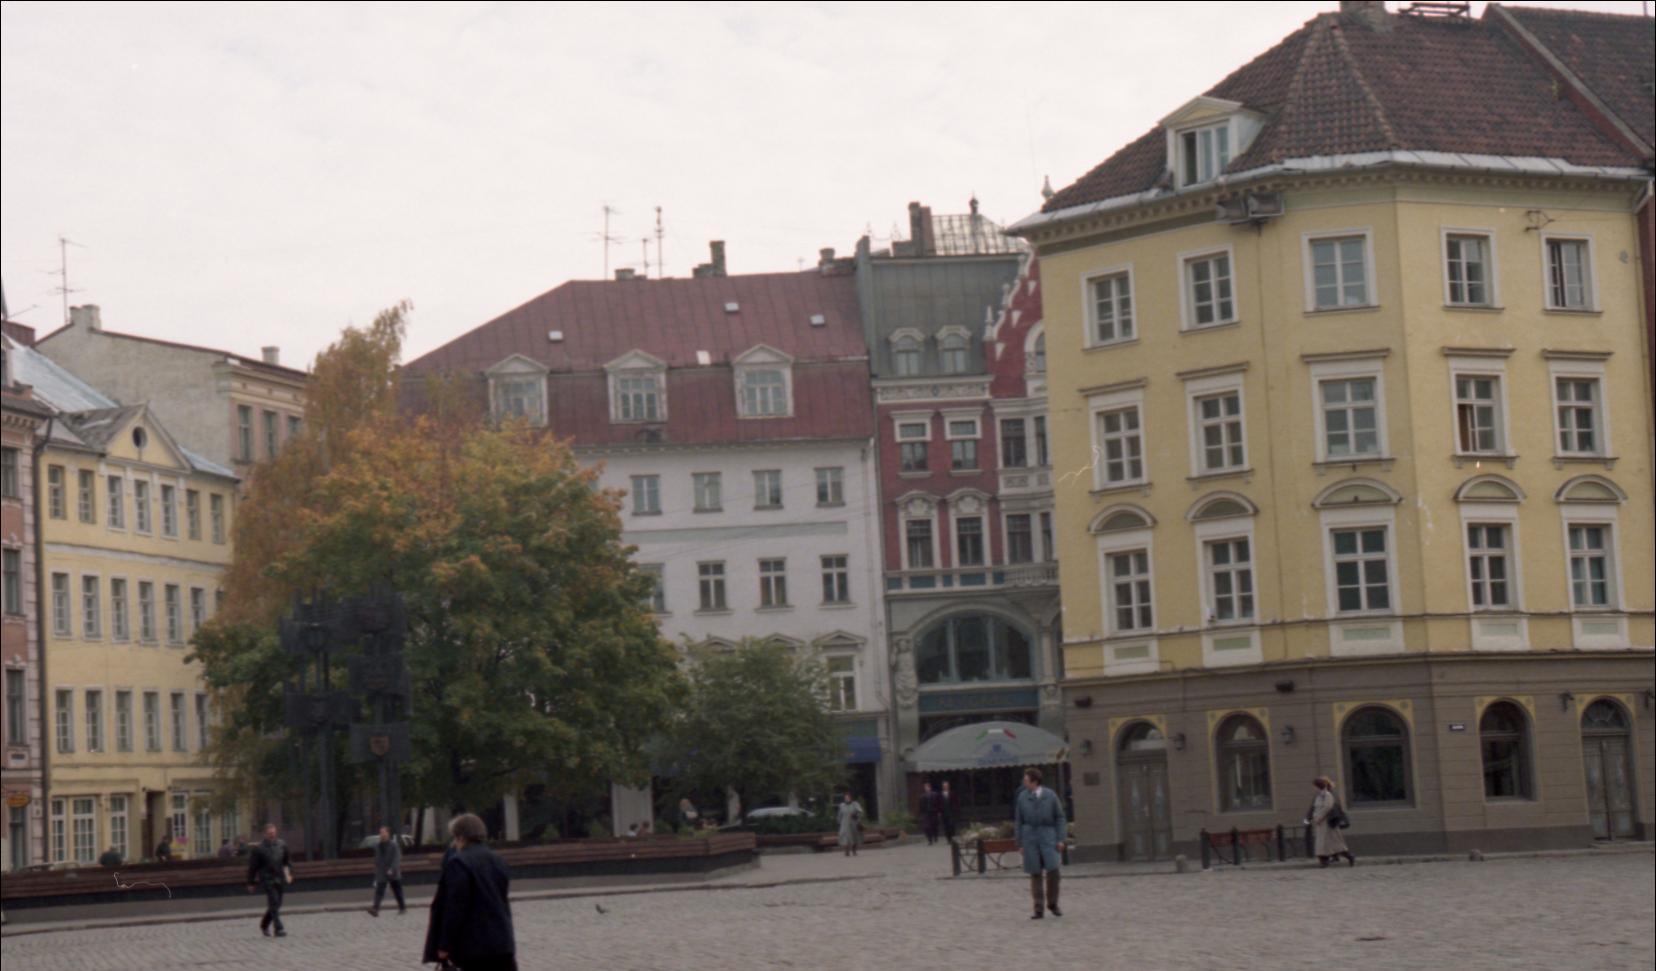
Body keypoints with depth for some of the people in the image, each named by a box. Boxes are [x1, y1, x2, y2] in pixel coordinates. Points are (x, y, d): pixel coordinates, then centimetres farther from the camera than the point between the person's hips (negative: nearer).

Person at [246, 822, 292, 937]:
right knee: (274, 904, -14)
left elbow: (288, 861, 17)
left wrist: (289, 873, 4)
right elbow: (252, 867, -1)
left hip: (280, 880, 5)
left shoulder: (282, 845, 5)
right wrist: (251, 883, 1)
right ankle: (279, 929, -14)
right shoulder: (259, 849, -7)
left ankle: (264, 924, 34)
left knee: (276, 905, 12)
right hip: (267, 880, -5)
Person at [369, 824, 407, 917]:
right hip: (381, 873, 3)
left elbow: (397, 858, -14)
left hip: (393, 873, -3)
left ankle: (402, 907, 24)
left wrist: (392, 869, -24)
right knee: (379, 891, -11)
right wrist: (376, 871, 15)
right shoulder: (377, 846, 6)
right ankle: (375, 908, -22)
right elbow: (376, 860, 15)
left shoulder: (394, 845, -9)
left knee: (397, 891, 10)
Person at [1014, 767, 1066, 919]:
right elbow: (1018, 821, 8)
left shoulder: (1050, 795, 1)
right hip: (1030, 836, 1)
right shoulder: (1022, 797, 5)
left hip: (1048, 836, -1)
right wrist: (1020, 843, 4)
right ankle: (1038, 910, 3)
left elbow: (1060, 818, 4)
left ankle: (1052, 903, 8)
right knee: (1035, 873, 0)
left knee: (1053, 870, -13)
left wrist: (1061, 839, -5)